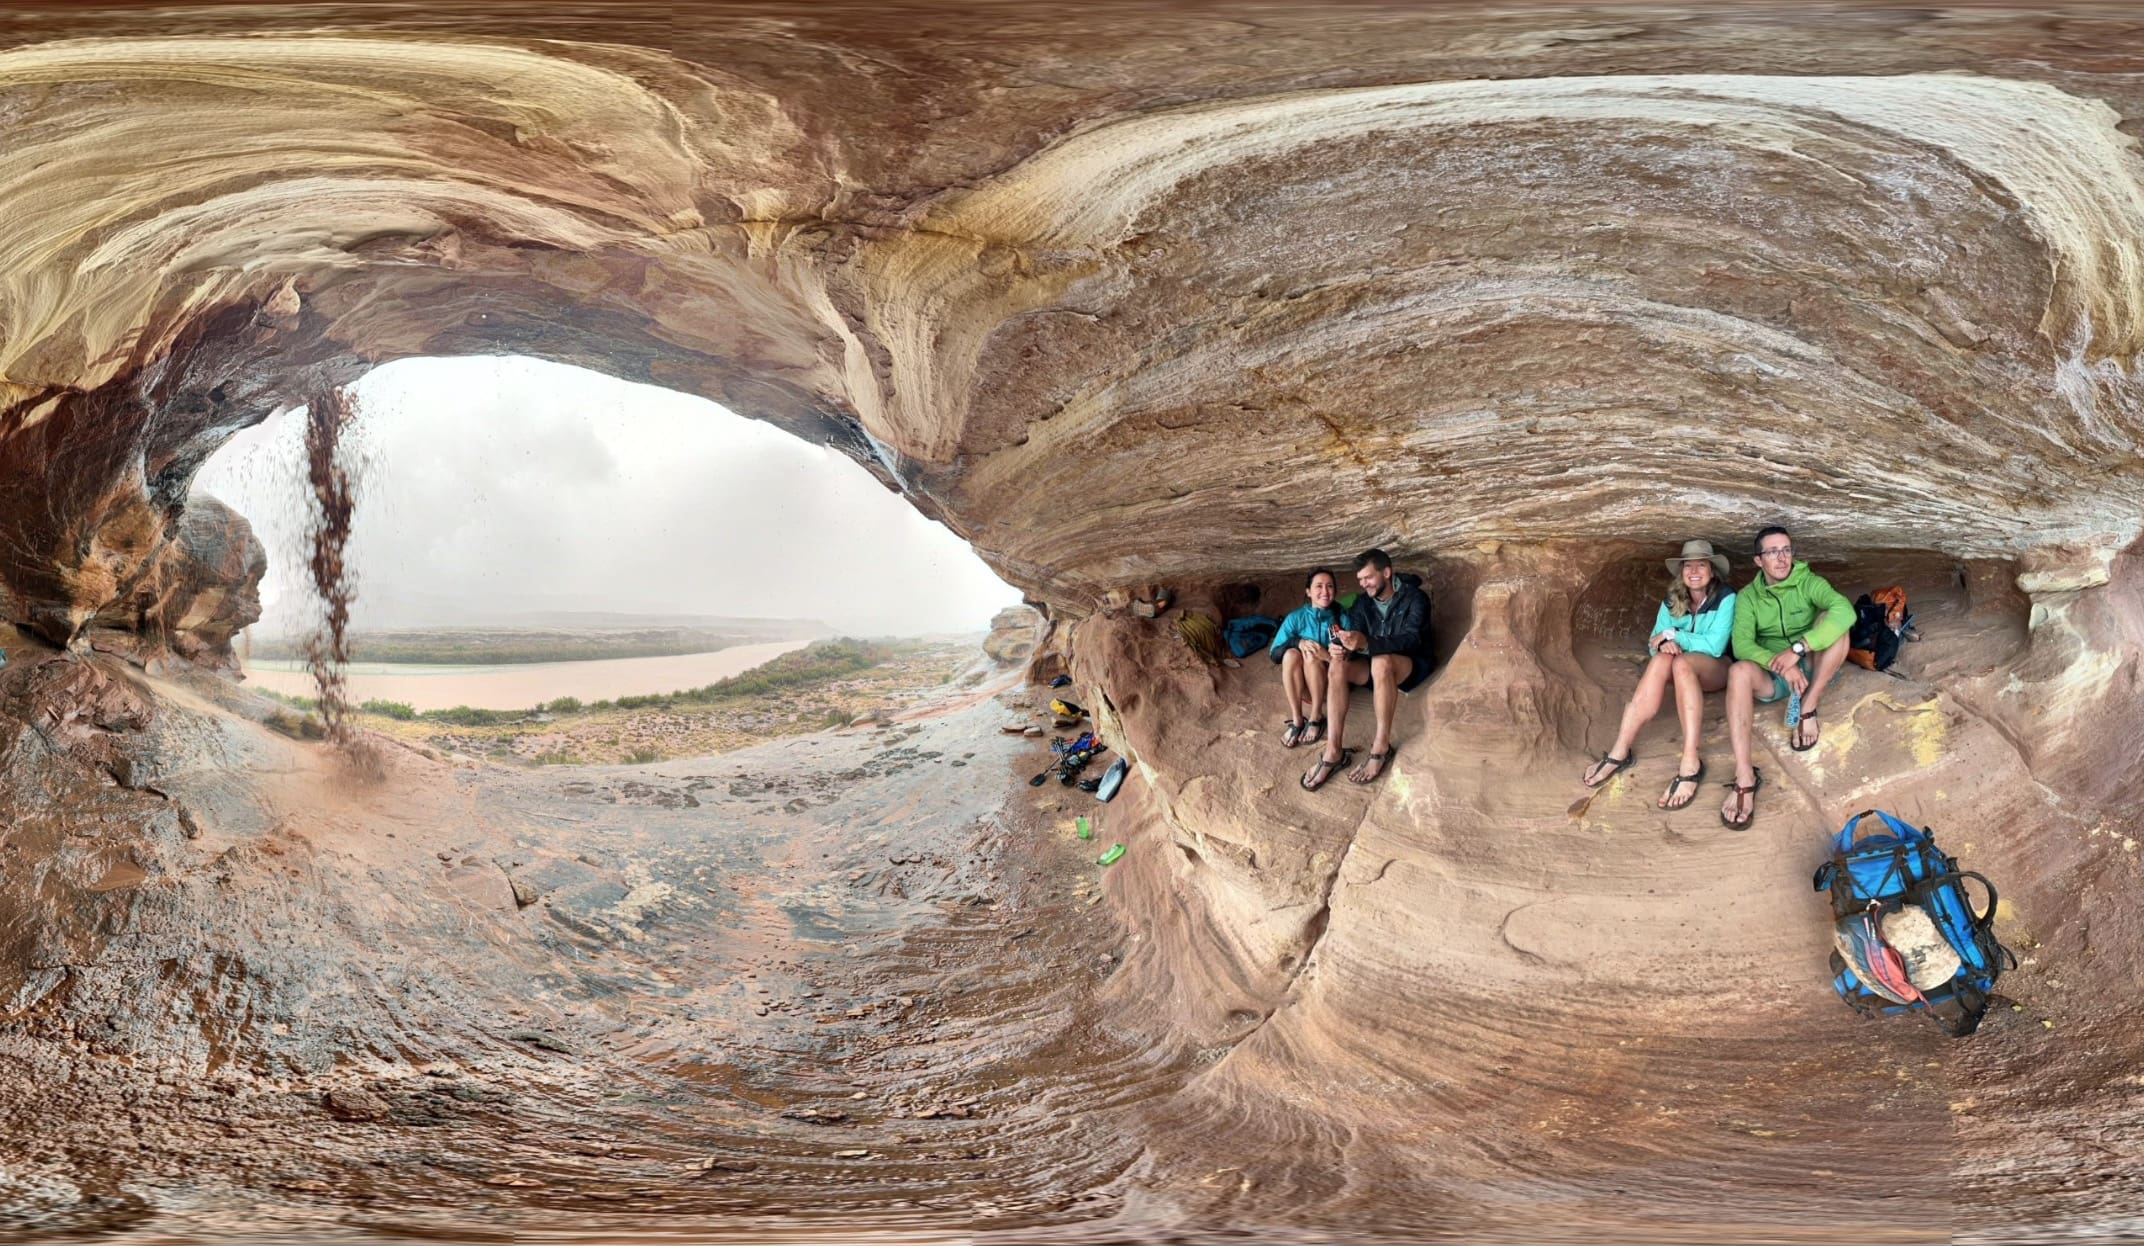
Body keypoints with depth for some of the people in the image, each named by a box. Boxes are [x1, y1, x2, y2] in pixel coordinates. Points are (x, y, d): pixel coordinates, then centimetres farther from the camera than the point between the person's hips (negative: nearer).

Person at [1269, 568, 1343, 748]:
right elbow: (1274, 654, -3)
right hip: (1298, 685, 1)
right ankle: (1296, 720, -27)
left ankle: (1316, 717, -22)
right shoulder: (1295, 618, 4)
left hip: (1329, 682, -1)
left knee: (1311, 656, -30)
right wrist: (1298, 642, -23)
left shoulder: (1342, 619, 2)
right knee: (1291, 654, -29)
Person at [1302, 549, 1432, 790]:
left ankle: (1382, 747, -35)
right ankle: (1333, 751, -33)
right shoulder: (1364, 602, 7)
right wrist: (1340, 649, -29)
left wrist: (1366, 642, -42)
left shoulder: (1415, 598, -10)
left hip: (1410, 667, -5)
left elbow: (1411, 640, -26)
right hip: (1375, 666, 5)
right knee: (1337, 666, -26)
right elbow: (1354, 640, -1)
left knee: (1381, 661, -40)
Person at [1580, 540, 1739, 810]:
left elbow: (1714, 646, -19)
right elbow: (1654, 642, -2)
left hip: (1717, 669, -4)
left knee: (1681, 663, -37)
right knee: (1662, 659, -32)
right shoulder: (1672, 602, 3)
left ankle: (1690, 764, -50)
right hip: (1684, 673, 4)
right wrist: (1664, 644, -25)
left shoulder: (1725, 598, -11)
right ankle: (1620, 751, -40)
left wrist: (1673, 635, -16)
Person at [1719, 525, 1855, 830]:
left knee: (1833, 621, -26)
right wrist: (1781, 665, -31)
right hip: (1770, 677, 1)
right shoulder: (1748, 596, 2)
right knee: (1739, 670, -35)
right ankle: (1745, 778, -46)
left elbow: (1845, 611, -26)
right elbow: (1742, 644, -13)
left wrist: (1797, 649, -34)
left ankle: (1808, 710, -20)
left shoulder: (1809, 583, -5)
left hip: (1812, 670, -1)